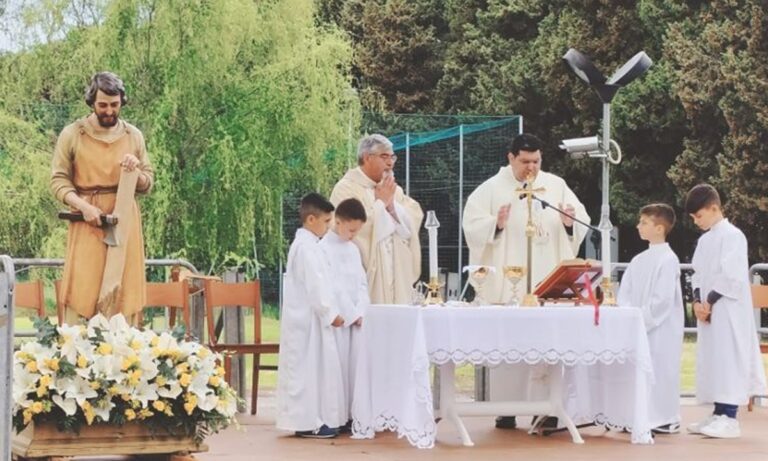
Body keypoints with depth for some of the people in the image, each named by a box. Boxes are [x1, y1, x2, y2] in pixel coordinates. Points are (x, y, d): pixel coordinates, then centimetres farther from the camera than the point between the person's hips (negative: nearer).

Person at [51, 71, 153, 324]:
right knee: (81, 289, -8)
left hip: (124, 222, 3)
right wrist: (83, 206, -18)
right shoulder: (72, 134, 0)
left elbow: (147, 184, 12)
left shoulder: (133, 135, 8)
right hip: (87, 222, -3)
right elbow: (58, 181, -3)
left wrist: (135, 171, -10)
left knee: (123, 291, 1)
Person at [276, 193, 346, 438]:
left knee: (312, 368, 12)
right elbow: (314, 285, -20)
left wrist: (329, 312, 18)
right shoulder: (306, 246, -16)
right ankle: (308, 422, -3)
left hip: (307, 318, 10)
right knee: (308, 368, -6)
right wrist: (331, 313, -15)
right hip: (308, 318, -10)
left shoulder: (305, 244, 16)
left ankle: (309, 418, 16)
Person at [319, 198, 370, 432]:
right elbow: (333, 286, -13)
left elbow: (361, 283, 13)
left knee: (354, 364, 4)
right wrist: (352, 314, -11)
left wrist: (361, 311, -3)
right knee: (339, 365, -6)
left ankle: (351, 415, 8)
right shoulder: (325, 248, -8)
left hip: (357, 316, 7)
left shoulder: (353, 249, 15)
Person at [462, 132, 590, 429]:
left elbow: (582, 223, 10)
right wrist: (496, 223, -23)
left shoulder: (556, 186, 11)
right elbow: (472, 227, -5)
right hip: (508, 284, -2)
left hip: (551, 282, 3)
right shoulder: (491, 189, 2)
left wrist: (570, 221, -12)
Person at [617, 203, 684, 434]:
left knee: (661, 369, -2)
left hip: (661, 328, -7)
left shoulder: (668, 259, -11)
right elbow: (625, 292, 11)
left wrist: (641, 320, -18)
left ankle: (666, 419, 6)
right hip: (638, 327, 7)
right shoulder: (639, 260, 13)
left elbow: (662, 299, -18)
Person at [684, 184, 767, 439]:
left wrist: (709, 303, -13)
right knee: (712, 360, 9)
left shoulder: (732, 235, -11)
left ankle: (729, 418, -9)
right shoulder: (704, 240, 16)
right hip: (708, 311, 9)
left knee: (727, 359, -9)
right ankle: (719, 414, 15)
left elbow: (731, 277, -17)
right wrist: (697, 301, -1)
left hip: (727, 311, -9)